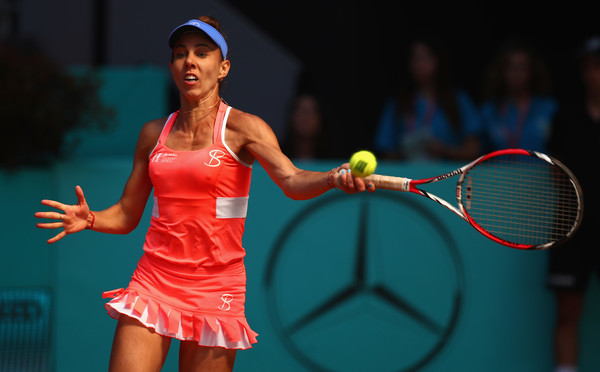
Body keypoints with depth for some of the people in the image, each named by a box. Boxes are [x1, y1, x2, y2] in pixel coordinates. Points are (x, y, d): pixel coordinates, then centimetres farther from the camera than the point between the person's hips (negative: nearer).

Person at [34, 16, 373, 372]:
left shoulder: (241, 128, -3)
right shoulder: (154, 133, 10)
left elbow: (293, 181, -19)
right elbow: (126, 214, 16)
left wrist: (333, 178, -40)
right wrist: (91, 220, -5)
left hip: (215, 287, -3)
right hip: (153, 281, 3)